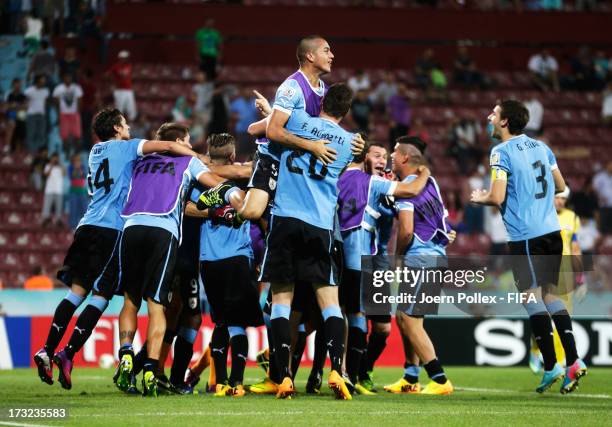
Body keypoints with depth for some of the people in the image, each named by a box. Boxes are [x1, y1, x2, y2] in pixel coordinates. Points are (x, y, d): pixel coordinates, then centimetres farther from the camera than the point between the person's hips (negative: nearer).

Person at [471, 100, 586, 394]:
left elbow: (497, 198, -16)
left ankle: (551, 367, -4)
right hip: (552, 231, 7)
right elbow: (560, 186, 19)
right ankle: (573, 362, 5)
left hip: (525, 235, -7)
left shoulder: (501, 152, -9)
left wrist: (479, 198, 5)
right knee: (550, 294, 13)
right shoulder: (540, 146, 13)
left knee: (532, 297, -2)